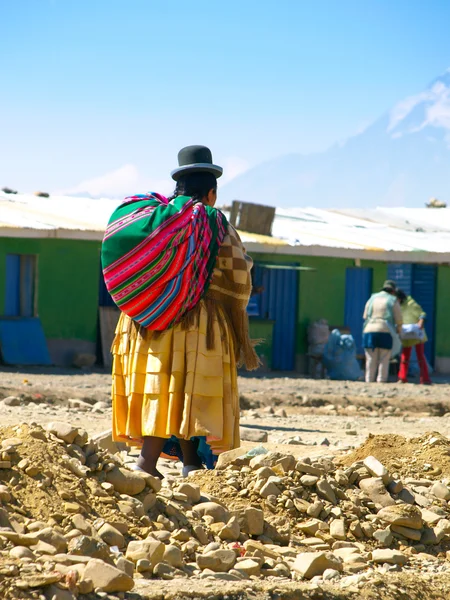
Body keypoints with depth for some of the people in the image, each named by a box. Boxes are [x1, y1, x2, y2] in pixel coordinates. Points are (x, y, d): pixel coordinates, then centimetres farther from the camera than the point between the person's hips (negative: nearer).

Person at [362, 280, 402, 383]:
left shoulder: (372, 299, 14)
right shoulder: (393, 301, 3)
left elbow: (365, 316, 12)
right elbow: (398, 320, 4)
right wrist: (398, 329, 23)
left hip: (370, 330, 3)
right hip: (385, 332, -3)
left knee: (371, 360, 5)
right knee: (384, 361, 1)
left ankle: (369, 381, 2)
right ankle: (381, 382, -4)